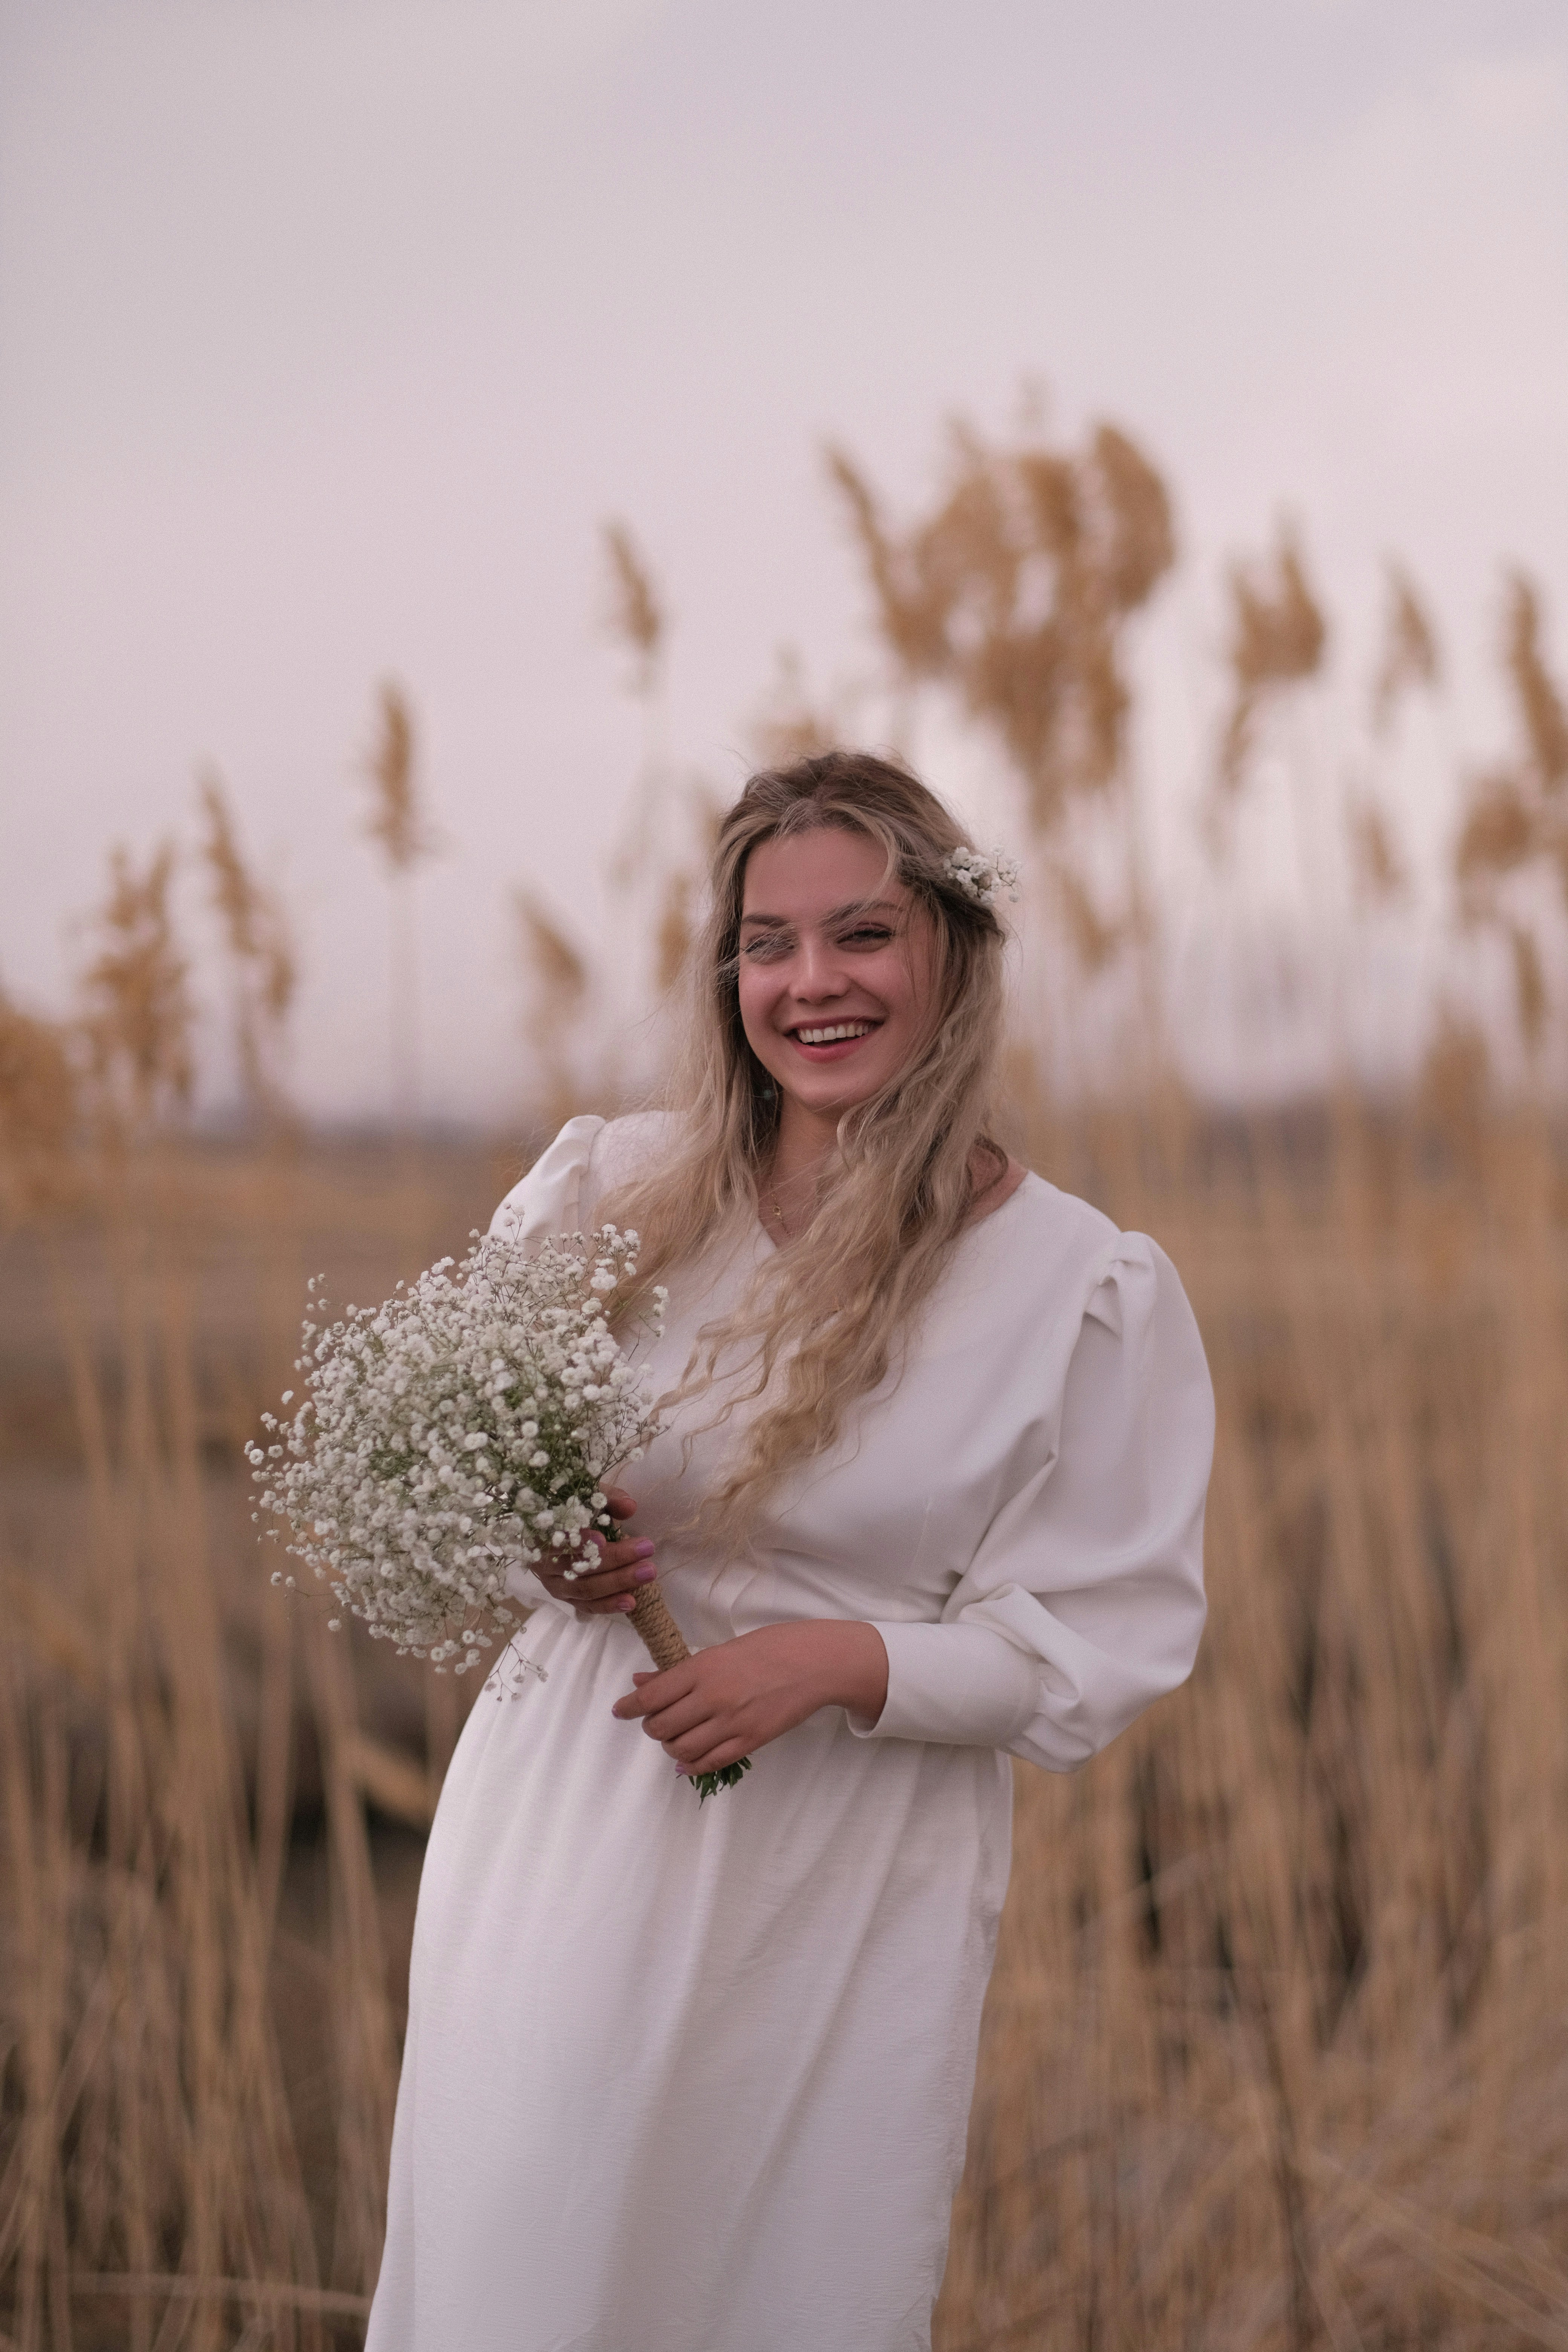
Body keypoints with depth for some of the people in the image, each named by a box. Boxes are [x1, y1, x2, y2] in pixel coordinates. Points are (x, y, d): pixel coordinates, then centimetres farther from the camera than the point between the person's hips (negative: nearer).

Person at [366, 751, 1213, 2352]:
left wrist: (840, 1659, -20)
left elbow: (1101, 1642, -6)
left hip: (841, 1911, -2)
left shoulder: (1087, 1290, -7)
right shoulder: (607, 1190, 1)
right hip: (566, 1847, 2)